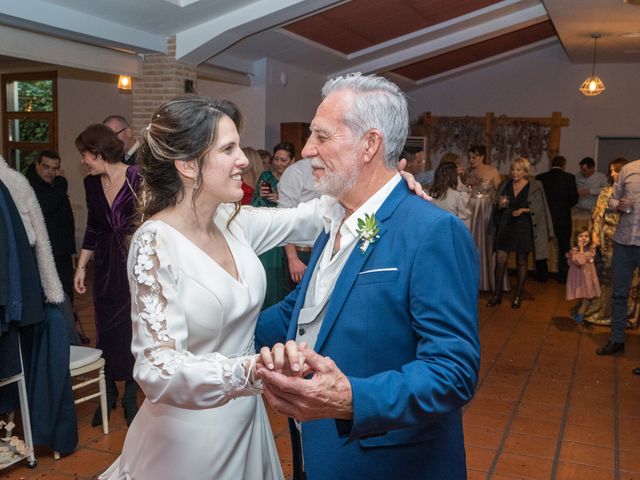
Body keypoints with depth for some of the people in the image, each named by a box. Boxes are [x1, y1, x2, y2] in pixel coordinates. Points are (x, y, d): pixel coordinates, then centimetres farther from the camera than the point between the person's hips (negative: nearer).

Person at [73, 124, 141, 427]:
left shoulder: (137, 178, -12)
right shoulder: (91, 183, 6)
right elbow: (92, 228, 14)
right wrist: (81, 266, 13)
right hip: (105, 264, 5)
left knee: (132, 326, 3)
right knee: (105, 328, 9)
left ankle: (130, 396, 19)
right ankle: (109, 392, 26)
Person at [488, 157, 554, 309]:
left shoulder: (535, 186, -2)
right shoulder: (504, 185, 7)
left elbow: (539, 209, -2)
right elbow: (497, 209, 13)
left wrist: (524, 210, -16)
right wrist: (500, 205, -9)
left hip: (524, 228, -2)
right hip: (505, 227, 2)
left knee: (522, 262, 6)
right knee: (500, 260, -4)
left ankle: (518, 296, 18)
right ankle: (497, 295, 8)